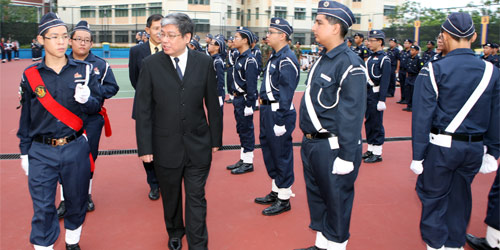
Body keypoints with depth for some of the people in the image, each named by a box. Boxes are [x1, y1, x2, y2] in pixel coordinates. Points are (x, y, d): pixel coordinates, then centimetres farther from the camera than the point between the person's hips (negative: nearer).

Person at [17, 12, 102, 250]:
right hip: (41, 153, -1)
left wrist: (85, 99, -23)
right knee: (43, 209, 3)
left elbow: (96, 106, 0)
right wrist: (24, 152, 9)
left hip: (75, 149, 1)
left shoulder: (83, 70, -2)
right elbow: (26, 117, 6)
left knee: (77, 201, 15)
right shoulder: (30, 75, -1)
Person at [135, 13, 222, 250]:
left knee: (196, 198, 5)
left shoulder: (204, 62, -3)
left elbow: (213, 104, 2)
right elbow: (143, 109, -4)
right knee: (170, 196, 18)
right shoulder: (151, 64, -6)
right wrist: (145, 147, -6)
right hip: (166, 146, 1)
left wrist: (216, 138, 4)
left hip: (198, 144, 0)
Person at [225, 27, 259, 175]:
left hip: (245, 100, -10)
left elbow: (251, 85, -20)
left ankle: (248, 163, 10)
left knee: (247, 130, 0)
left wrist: (249, 105, -21)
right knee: (241, 130, 16)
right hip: (238, 99, 10)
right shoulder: (240, 58, 12)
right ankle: (243, 159, 27)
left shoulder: (250, 60, -17)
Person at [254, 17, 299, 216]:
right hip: (268, 110, 10)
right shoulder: (274, 56, 12)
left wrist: (280, 122, -20)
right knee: (269, 152, 19)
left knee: (282, 156, 2)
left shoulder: (287, 61, -18)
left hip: (279, 113, -10)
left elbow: (286, 94, -20)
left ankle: (284, 199, 16)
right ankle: (276, 191, 34)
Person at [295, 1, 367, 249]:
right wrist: (307, 140, 18)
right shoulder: (323, 59, 10)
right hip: (312, 144, 9)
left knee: (336, 201, 8)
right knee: (316, 197, 20)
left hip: (333, 149, -9)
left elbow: (352, 115, -20)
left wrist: (346, 157, -20)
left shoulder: (349, 64, -17)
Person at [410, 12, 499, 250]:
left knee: (433, 198, 10)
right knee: (460, 198, 19)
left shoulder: (434, 70, -11)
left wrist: (418, 156, -8)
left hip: (441, 147, -4)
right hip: (475, 148, 5)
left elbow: (422, 117, -13)